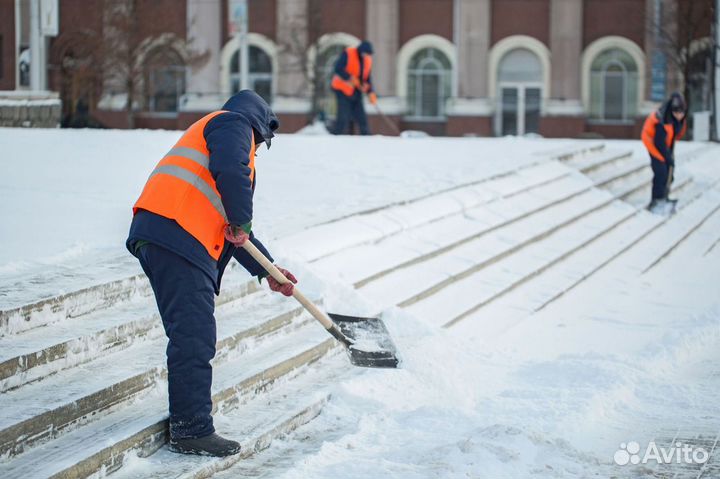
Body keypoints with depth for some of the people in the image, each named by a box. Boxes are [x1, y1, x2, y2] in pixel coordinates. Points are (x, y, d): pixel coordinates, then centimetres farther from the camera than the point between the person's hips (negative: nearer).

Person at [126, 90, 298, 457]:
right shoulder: (234, 124, 8)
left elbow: (232, 229, 36)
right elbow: (231, 172, -16)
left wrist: (267, 271, 34)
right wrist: (241, 223, -4)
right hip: (178, 236, -10)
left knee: (190, 338, 14)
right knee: (194, 339, -10)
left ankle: (187, 426, 19)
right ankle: (192, 432, -8)